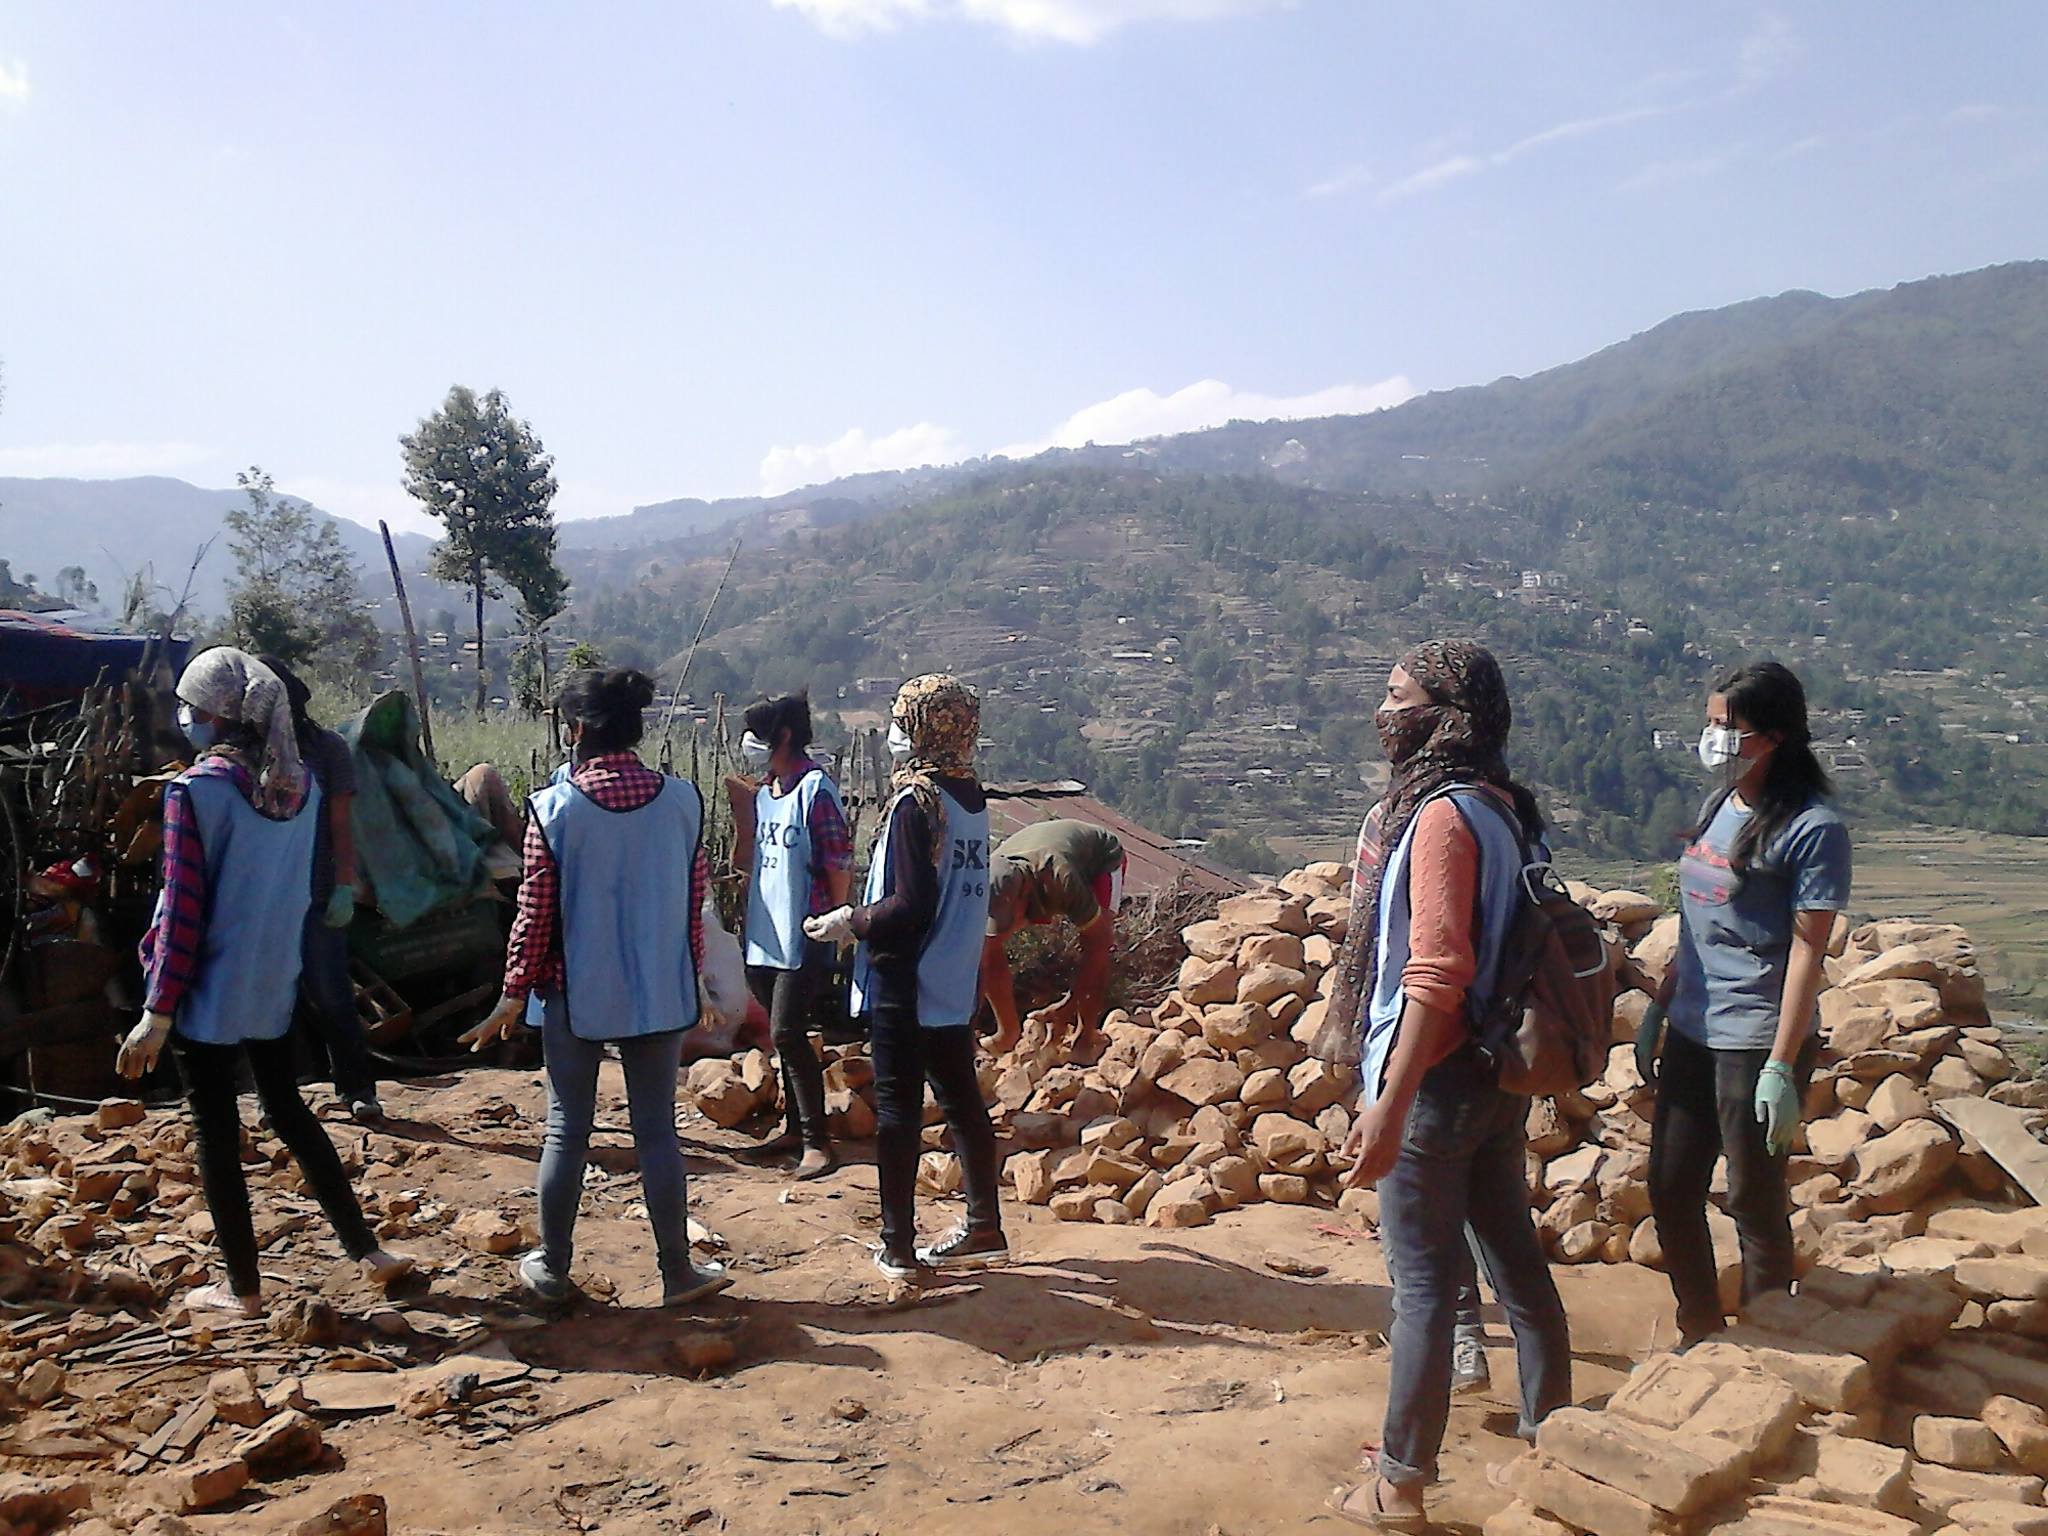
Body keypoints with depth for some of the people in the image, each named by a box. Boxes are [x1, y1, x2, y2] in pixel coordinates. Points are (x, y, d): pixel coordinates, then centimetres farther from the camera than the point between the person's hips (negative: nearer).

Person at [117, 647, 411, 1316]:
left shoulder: (195, 790, -16)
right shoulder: (300, 785, 1)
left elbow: (183, 909, -16)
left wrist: (157, 1015, -11)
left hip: (209, 991, -6)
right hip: (275, 985, 6)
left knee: (216, 1133, 7)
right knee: (289, 1111, 19)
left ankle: (243, 1288, 18)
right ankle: (368, 1252, 21)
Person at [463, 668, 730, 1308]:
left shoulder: (554, 807, -11)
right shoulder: (682, 800, -4)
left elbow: (535, 913, -7)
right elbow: (695, 900, 3)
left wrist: (513, 995, 4)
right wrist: (693, 980, 16)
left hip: (576, 994, -1)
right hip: (660, 993, 1)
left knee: (566, 1132, 11)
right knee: (657, 1131, 9)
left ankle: (551, 1268, 24)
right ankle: (678, 1272, 16)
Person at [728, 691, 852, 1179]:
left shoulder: (815, 789, -13)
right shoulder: (762, 790, 12)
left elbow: (839, 863, -14)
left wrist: (833, 922, -13)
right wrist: (741, 809, 9)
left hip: (803, 937, -8)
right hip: (765, 936, 8)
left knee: (787, 1034, -11)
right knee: (784, 1035, 16)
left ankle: (817, 1143, -4)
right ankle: (795, 1126, 28)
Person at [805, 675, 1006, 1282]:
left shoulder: (915, 804, -17)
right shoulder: (973, 799, 6)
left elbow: (911, 905, -22)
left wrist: (851, 922, -7)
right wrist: (867, 915, 20)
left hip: (905, 985, -7)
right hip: (957, 982, 8)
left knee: (897, 1109, 3)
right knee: (962, 1100, 15)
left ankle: (898, 1247, 10)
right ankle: (983, 1229, 25)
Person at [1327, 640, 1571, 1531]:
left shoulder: (1443, 814, -19)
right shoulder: (1501, 806, 9)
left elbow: (1436, 972, -26)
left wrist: (1389, 1102, -26)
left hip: (1438, 1081, -9)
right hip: (1496, 1076, 9)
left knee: (1424, 1283, 1)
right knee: (1515, 1262, 18)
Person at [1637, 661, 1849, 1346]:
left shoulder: (1811, 827, -13)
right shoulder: (1720, 806, 9)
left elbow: (1808, 950, -15)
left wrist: (1782, 1065, -18)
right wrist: (1657, 1010, 17)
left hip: (1757, 1040, -8)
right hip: (1693, 1032, 8)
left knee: (1753, 1199, 6)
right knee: (1669, 1189, 13)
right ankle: (1702, 1338, 30)